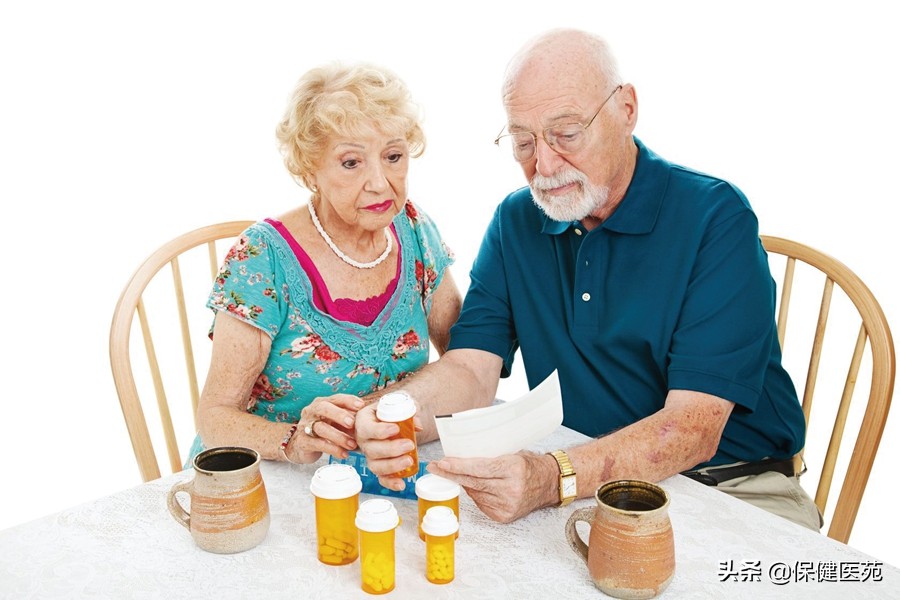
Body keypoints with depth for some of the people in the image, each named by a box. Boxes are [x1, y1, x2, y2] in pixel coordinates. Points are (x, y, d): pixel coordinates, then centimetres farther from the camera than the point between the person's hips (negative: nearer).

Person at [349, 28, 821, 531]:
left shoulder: (717, 219, -16)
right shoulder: (514, 223, 2)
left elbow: (694, 427, -24)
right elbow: (471, 368, -6)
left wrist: (555, 479, -39)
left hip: (734, 483, -2)